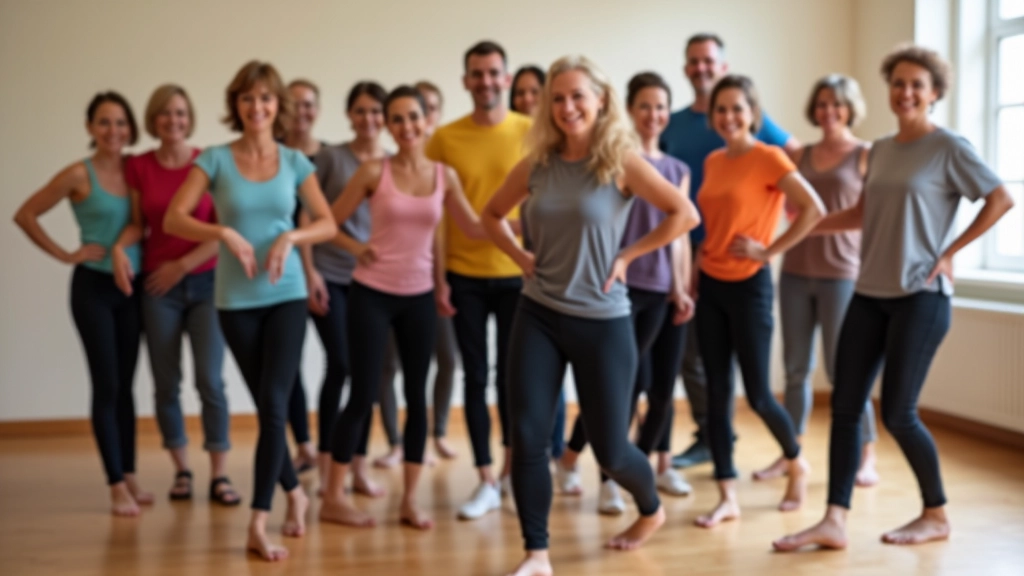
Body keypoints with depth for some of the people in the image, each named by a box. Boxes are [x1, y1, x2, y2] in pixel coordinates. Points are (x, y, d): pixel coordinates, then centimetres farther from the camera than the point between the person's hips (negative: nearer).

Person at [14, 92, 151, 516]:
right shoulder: (78, 175, -8)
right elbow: (25, 215, -5)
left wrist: (132, 247, -7)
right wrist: (65, 255, -8)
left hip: (131, 287, 4)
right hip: (94, 287, -4)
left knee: (126, 385, 10)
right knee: (106, 386, -4)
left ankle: (130, 476, 17)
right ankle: (116, 486, 0)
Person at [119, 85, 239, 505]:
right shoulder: (138, 167, 3)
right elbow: (137, 223, 7)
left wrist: (184, 265, -10)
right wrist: (120, 247, -12)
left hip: (205, 282, -1)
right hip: (157, 287, 2)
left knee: (210, 380, -7)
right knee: (166, 383, 4)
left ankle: (219, 475, 1)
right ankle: (181, 470, 19)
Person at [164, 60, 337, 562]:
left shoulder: (294, 162, 3)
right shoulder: (216, 159, -1)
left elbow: (328, 223, 3)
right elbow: (173, 219, -8)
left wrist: (290, 237, -15)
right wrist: (224, 233, -22)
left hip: (286, 295, 0)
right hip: (236, 300, 0)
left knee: (274, 404, -8)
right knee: (267, 407, 8)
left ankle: (259, 524, -3)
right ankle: (295, 492, 29)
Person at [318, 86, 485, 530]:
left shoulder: (445, 175, 2)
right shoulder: (374, 171, -6)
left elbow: (474, 228, 2)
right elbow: (330, 223, -1)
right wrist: (359, 249, -13)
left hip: (419, 296, 4)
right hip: (372, 294, -3)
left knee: (417, 395, 6)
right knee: (363, 395, -2)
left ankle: (410, 499, 15)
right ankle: (333, 497, 9)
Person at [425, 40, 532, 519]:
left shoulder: (530, 133, -2)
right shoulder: (444, 139, -1)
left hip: (517, 273, 0)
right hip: (464, 276, 1)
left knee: (511, 374, 9)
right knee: (475, 377, 5)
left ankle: (510, 465, 29)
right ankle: (486, 481, 14)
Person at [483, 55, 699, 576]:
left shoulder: (621, 162, -9)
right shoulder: (537, 165, 2)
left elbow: (685, 214, -11)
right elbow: (492, 214, 18)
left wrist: (627, 256, -10)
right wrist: (521, 257, 2)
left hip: (602, 321, -3)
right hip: (538, 316, 3)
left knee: (609, 449, 6)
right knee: (527, 436, -5)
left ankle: (651, 510, 38)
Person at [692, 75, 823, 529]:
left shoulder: (767, 158, -10)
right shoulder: (713, 162, 10)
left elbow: (813, 209, -18)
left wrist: (769, 251, -16)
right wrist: (695, 273, 10)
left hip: (749, 286, -6)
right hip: (711, 285, 6)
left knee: (757, 394, 0)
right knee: (717, 391, 4)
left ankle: (796, 463, 29)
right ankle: (727, 497, 9)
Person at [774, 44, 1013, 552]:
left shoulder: (949, 147, -5)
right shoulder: (880, 150, 13)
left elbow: (1001, 199, -6)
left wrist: (951, 251, -8)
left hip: (921, 297, -6)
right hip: (869, 294, 6)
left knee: (897, 413, -4)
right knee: (845, 406, -1)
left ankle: (937, 515, 16)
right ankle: (834, 521, 1)